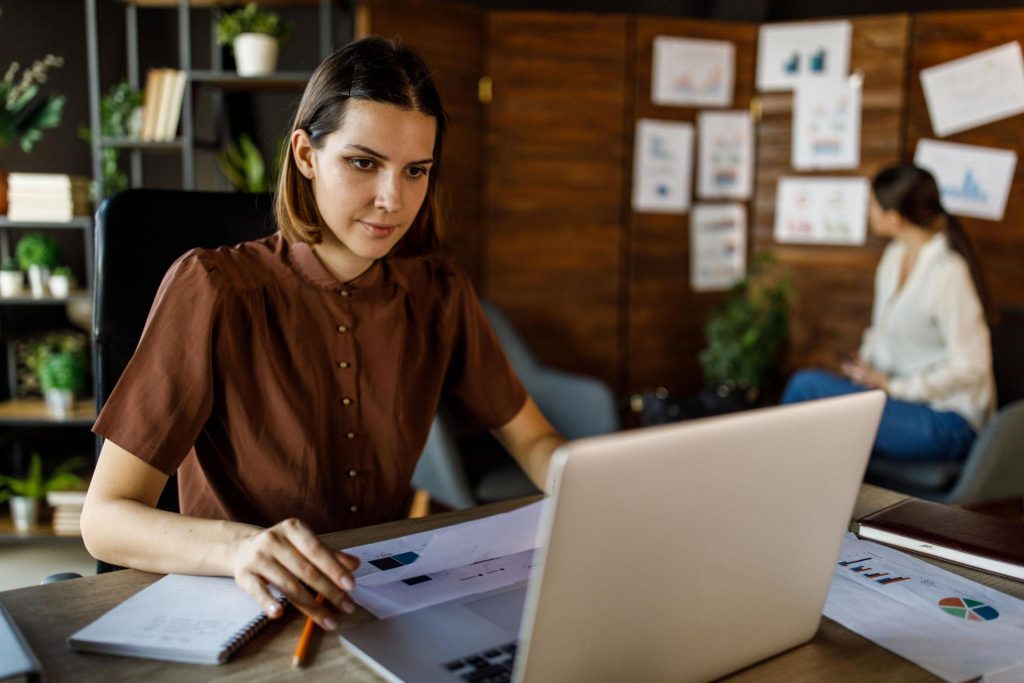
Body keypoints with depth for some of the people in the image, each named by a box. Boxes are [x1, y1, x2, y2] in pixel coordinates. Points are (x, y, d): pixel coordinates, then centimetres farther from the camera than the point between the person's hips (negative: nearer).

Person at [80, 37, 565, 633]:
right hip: (243, 608, -2)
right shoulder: (211, 288, -15)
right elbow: (104, 519, -17)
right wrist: (239, 546, -38)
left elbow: (534, 440, 8)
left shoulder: (437, 292, 0)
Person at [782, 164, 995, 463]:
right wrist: (865, 363, -1)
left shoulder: (948, 273, -22)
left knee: (806, 385, -22)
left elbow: (970, 368, -20)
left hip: (946, 420, -8)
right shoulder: (895, 255, 7)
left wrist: (894, 386, -17)